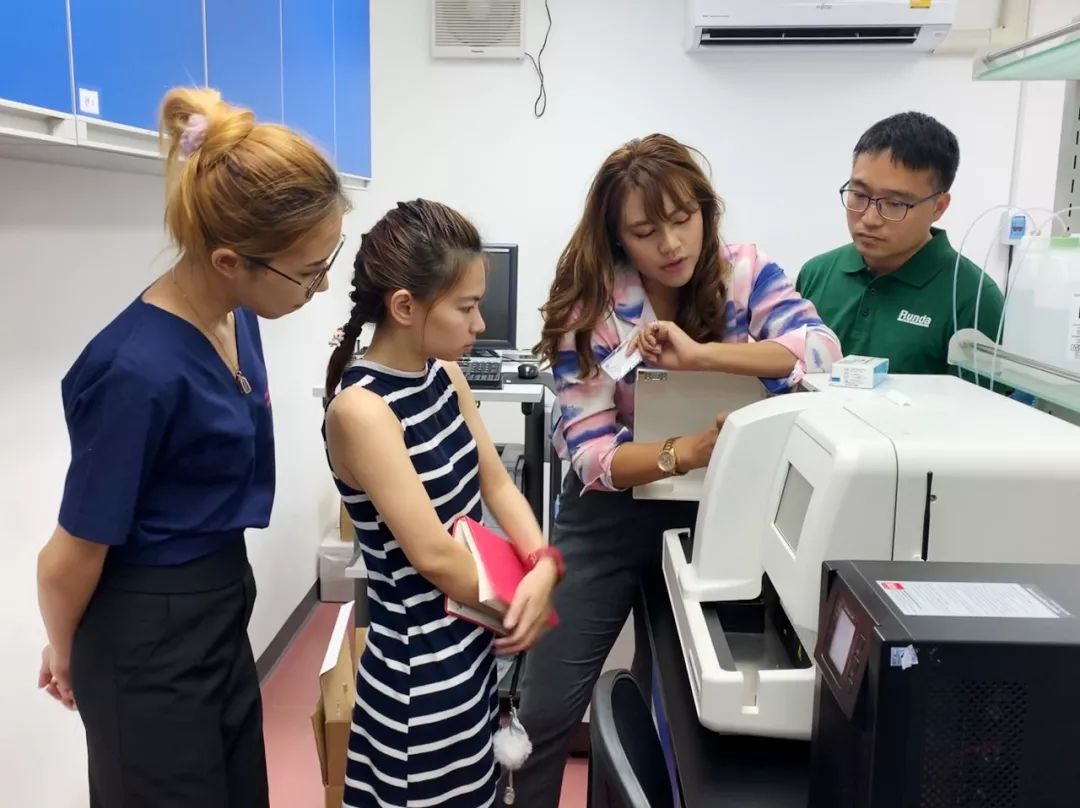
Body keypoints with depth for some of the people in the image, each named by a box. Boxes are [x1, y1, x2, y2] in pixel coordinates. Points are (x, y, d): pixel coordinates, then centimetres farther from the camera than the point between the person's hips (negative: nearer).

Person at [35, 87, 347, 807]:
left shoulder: (236, 316, -6)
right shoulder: (140, 370, -30)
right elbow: (73, 556, -17)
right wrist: (65, 655, 1)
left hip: (223, 608, 8)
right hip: (149, 639, -7)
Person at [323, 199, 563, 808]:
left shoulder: (444, 374, 1)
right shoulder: (361, 410, -24)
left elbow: (496, 481, 4)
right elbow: (432, 554, -24)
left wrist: (543, 566, -13)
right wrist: (523, 609, -10)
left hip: (470, 645, 8)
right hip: (423, 666, -7)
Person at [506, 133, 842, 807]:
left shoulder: (746, 272, -10)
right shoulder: (591, 306, -17)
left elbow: (820, 350, -27)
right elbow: (592, 456, -20)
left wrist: (699, 354, -38)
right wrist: (687, 451, -36)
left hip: (709, 514, 2)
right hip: (611, 516, -1)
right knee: (547, 710, 5)